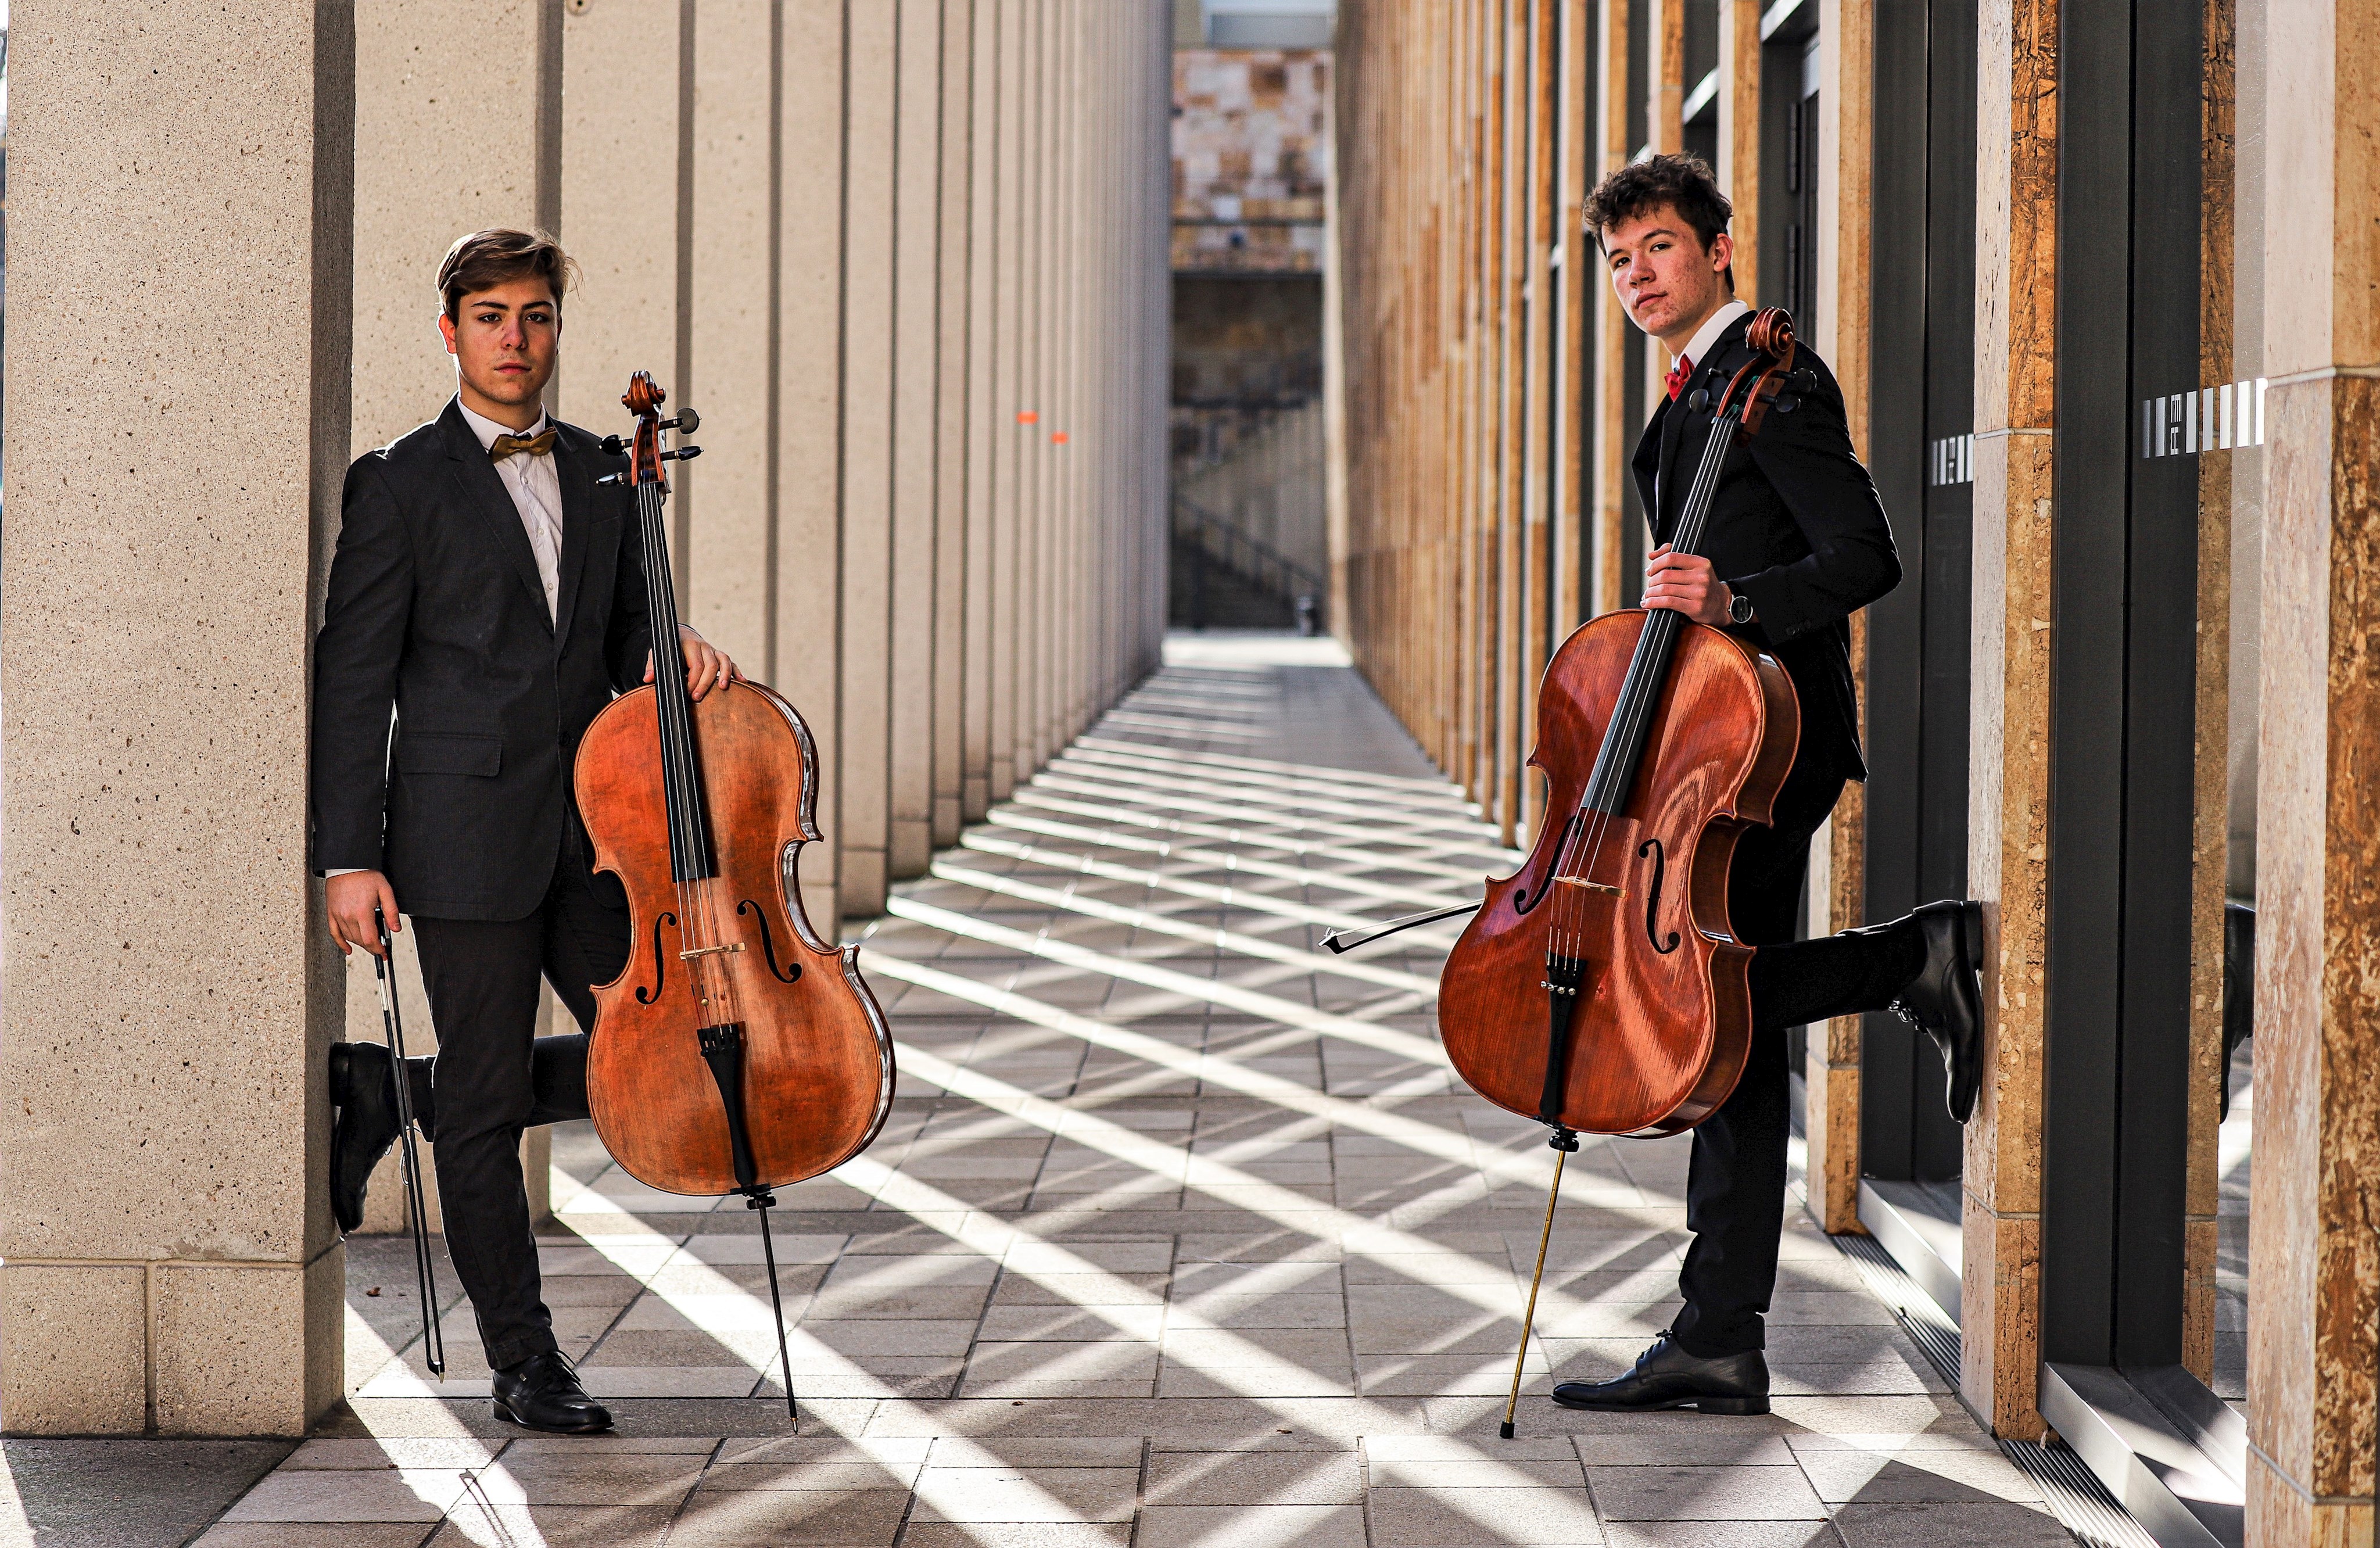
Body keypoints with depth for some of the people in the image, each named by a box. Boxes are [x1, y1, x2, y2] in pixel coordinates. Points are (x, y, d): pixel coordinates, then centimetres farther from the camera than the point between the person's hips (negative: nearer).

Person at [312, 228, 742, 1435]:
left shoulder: (600, 474, 14)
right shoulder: (400, 484, -3)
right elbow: (352, 680, -5)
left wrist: (672, 655, -4)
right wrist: (349, 858, -10)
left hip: (593, 826, 6)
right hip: (466, 834, -6)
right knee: (486, 1100, -1)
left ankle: (390, 1093, 19)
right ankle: (523, 1362, 10)